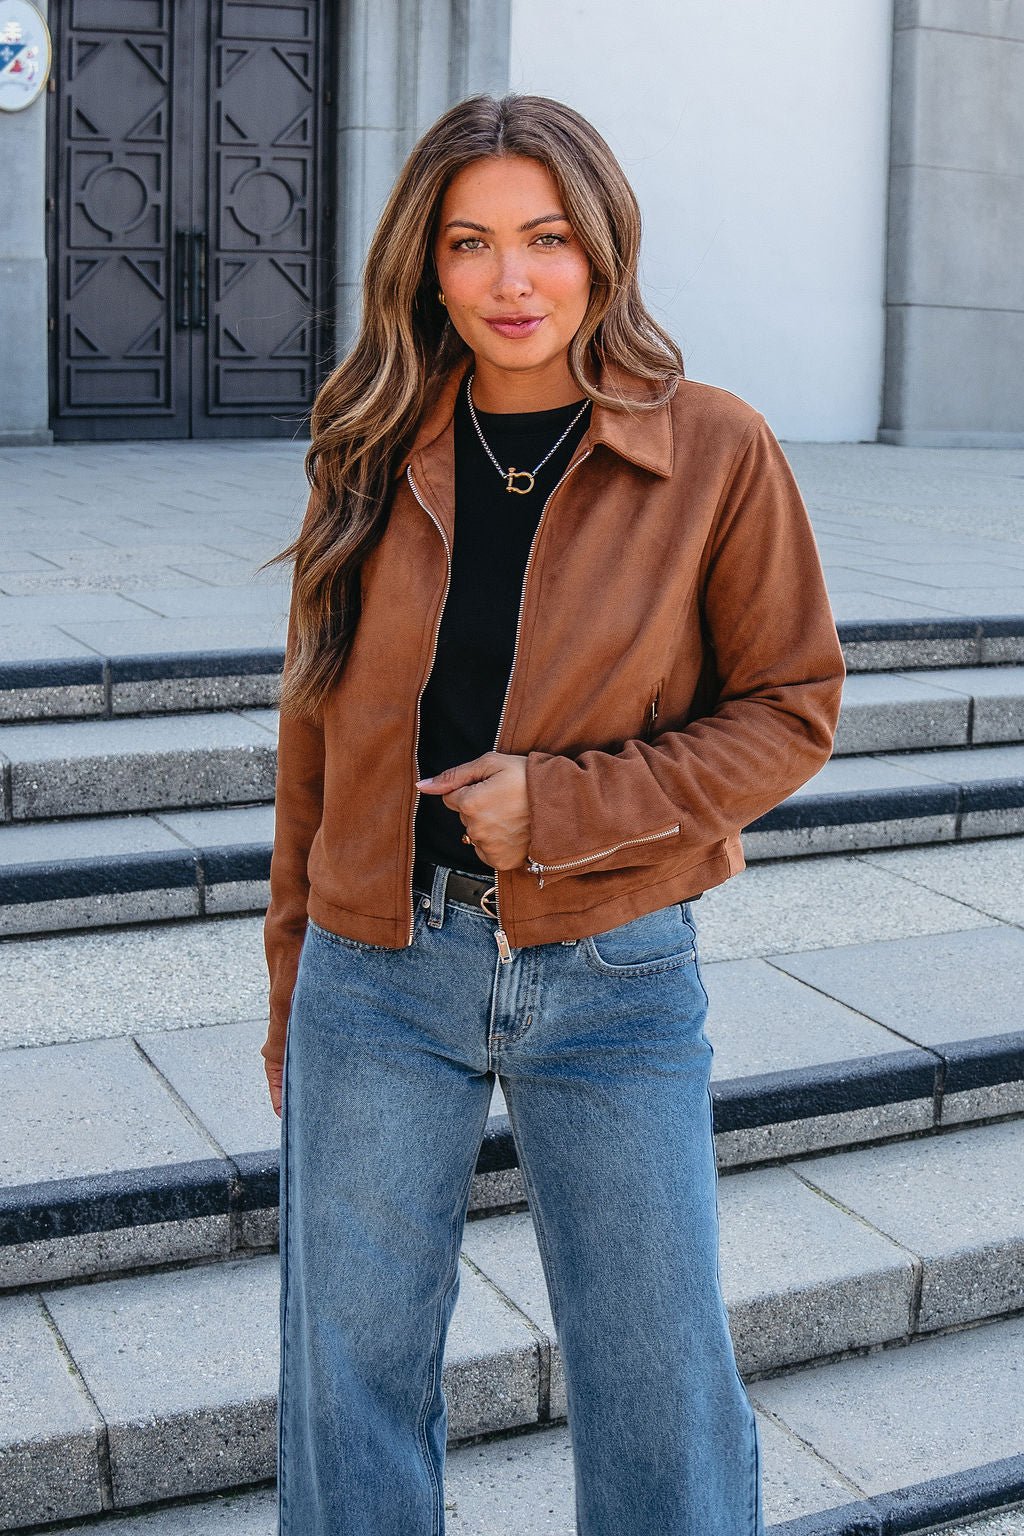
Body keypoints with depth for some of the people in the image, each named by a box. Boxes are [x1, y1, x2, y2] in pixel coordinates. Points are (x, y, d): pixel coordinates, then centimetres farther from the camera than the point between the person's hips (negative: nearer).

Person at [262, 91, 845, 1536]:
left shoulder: (716, 452, -7)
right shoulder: (374, 452, 1)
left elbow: (793, 710, -3)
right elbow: (318, 729, 8)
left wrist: (565, 804, -16)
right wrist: (291, 993, 12)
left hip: (613, 981, -2)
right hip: (380, 969, 2)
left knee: (660, 1382, 10)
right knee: (355, 1367, 13)